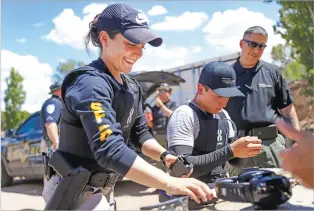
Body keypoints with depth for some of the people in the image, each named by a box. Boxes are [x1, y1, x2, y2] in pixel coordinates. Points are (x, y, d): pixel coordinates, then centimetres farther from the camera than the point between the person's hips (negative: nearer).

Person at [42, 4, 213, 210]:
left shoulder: (132, 87, 5)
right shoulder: (90, 83, -25)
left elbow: (140, 132, 8)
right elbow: (110, 150, -36)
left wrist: (165, 155, -13)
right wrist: (170, 183, -42)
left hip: (104, 190, 8)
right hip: (77, 193, -8)